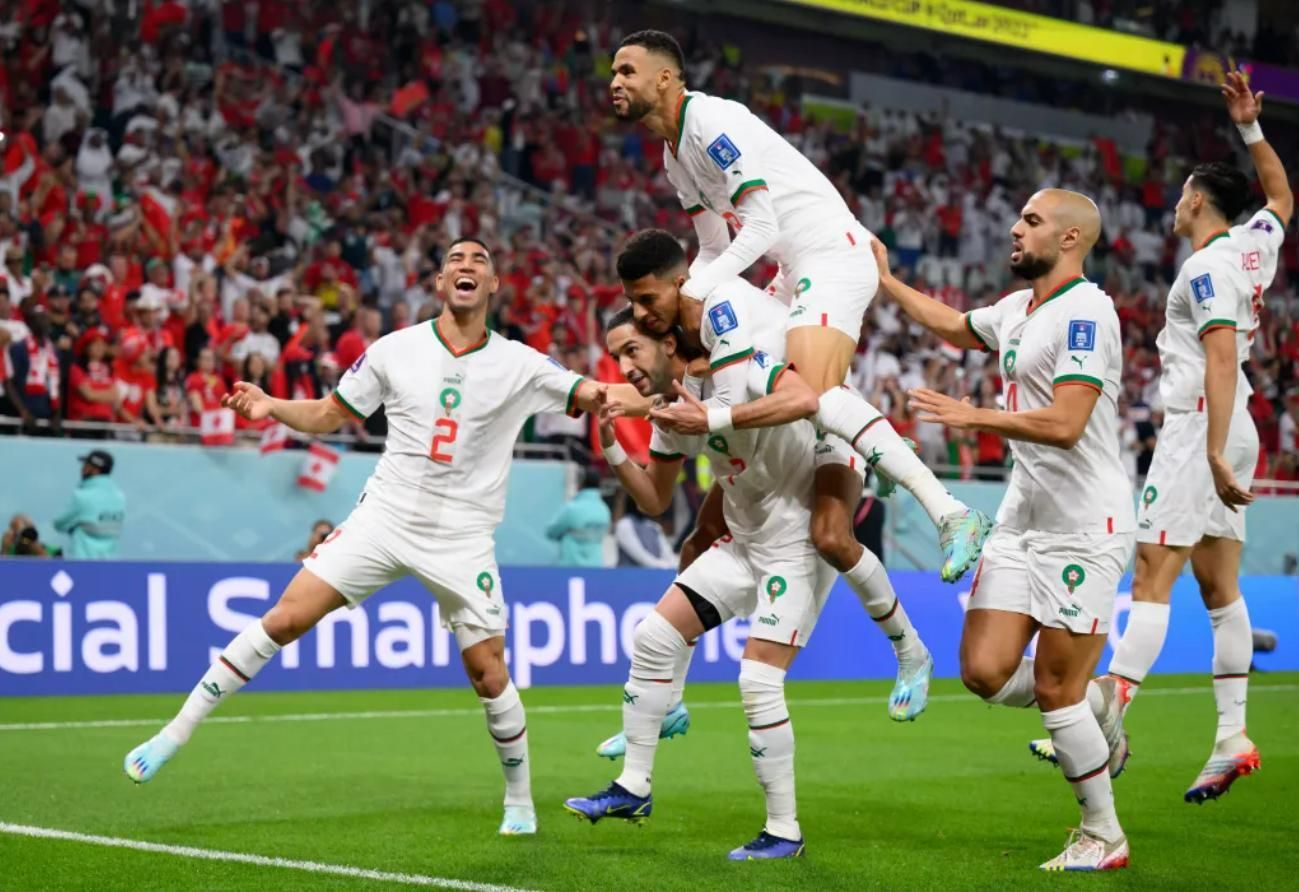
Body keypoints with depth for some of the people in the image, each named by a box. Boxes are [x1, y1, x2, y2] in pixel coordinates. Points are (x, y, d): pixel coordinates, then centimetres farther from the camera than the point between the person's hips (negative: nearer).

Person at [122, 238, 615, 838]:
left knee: (488, 675, -3)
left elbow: (594, 396, -3)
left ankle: (520, 799, 20)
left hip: (463, 538, -1)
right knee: (286, 618, -9)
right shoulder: (395, 350, 1)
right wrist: (269, 406, -7)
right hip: (385, 514, 1)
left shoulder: (519, 364, -2)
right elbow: (329, 415, 10)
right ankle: (176, 732, 1)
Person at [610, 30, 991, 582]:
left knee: (813, 394, -28)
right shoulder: (675, 155, 18)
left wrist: (692, 291, -18)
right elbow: (714, 249, 25)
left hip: (834, 254, -11)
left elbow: (761, 227, -19)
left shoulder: (710, 121, -13)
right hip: (797, 270, 11)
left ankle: (951, 515, -32)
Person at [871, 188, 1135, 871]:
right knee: (985, 670, -1)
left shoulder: (1085, 313, -16)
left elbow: (1065, 425, -25)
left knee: (1055, 689, -5)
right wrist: (885, 282, 34)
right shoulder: (1019, 308, 12)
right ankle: (1098, 731, 25)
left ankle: (1104, 836, 12)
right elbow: (954, 327, 33)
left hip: (1084, 526, -8)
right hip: (1023, 518, 8)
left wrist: (973, 416, -20)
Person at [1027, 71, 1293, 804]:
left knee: (1152, 578, -12)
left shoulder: (1207, 267, -13)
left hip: (1201, 428, -9)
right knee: (1219, 586, 8)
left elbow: (1222, 361, -22)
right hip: (1233, 431, 9)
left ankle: (1104, 725, -15)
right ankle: (1233, 737, 8)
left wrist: (1215, 452, -27)